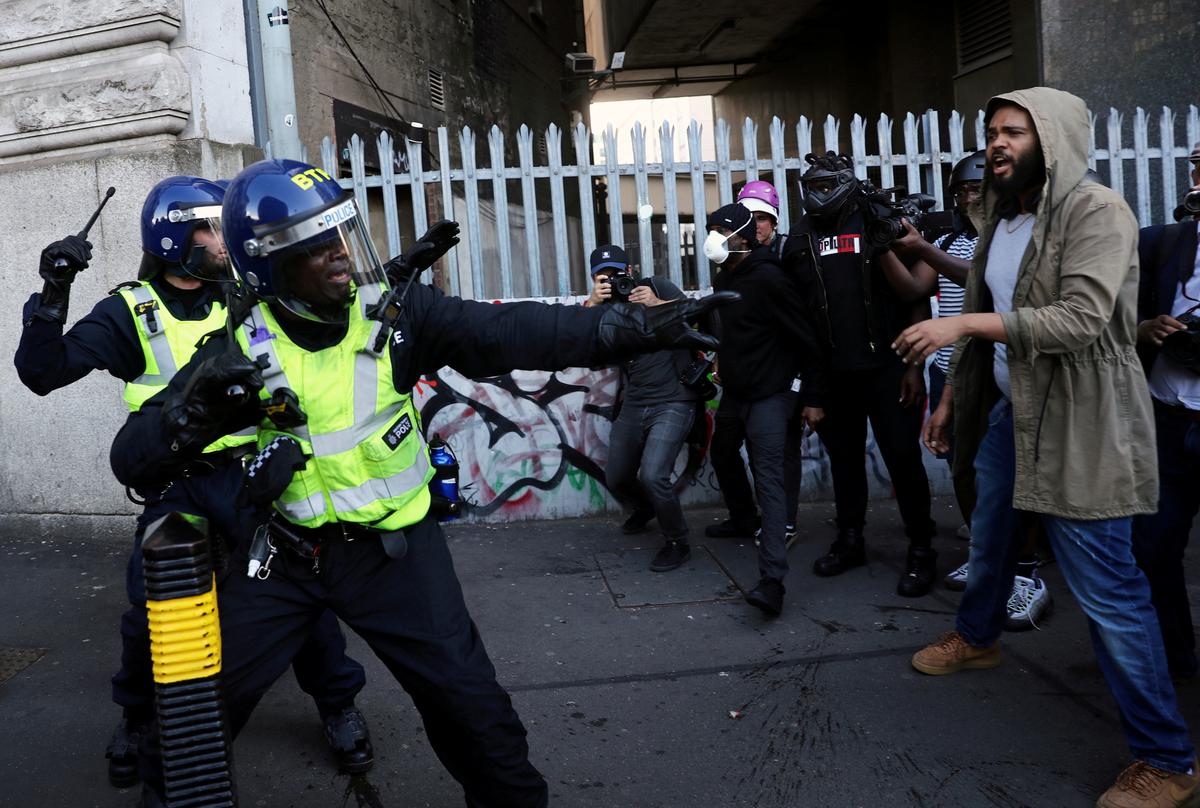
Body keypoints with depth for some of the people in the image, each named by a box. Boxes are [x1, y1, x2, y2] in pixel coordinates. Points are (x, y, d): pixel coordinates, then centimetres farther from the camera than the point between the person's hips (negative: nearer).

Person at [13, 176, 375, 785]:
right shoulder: (130, 311, -3)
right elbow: (42, 373, -10)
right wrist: (53, 293, -19)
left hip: (249, 472, 2)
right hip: (174, 486, -1)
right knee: (151, 609, 1)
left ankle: (337, 702, 18)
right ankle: (137, 716, 31)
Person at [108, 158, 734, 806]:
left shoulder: (395, 313, -10)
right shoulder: (241, 351, -10)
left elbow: (512, 333, -20)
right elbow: (132, 459, -11)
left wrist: (640, 326, -30)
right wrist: (196, 406, -33)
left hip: (393, 548, 0)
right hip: (282, 556, 1)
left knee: (471, 706, 1)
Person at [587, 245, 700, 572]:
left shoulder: (657, 287, -3)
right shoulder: (605, 306, 6)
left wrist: (658, 304, -27)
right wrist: (591, 305, -25)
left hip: (672, 402, -6)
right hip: (633, 405, 6)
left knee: (652, 475, -22)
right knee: (616, 478, 16)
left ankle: (677, 543, 2)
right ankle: (645, 509, 51)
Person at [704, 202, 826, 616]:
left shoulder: (767, 279, -18)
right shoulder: (723, 279, 10)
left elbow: (806, 340, -17)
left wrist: (813, 398, -17)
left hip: (769, 394, -9)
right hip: (734, 392, 10)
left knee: (768, 477, -17)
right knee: (723, 454, 25)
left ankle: (772, 581, -23)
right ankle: (743, 519, 53)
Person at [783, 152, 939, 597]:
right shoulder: (801, 238, 8)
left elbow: (916, 298, -4)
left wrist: (913, 364, -10)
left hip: (886, 367, -4)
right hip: (832, 372, 4)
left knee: (902, 457, 0)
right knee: (843, 458, 14)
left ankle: (921, 550, 12)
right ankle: (850, 540, 28)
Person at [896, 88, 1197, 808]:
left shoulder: (1097, 213, -14)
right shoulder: (1001, 220, 11)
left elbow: (1082, 319, -27)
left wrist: (965, 322, -30)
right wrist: (952, 396, 17)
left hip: (1079, 423, -8)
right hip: (1009, 411, 8)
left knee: (1106, 586, -6)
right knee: (989, 539, 24)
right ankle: (977, 638, 51)